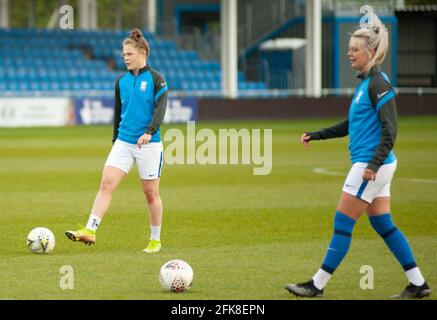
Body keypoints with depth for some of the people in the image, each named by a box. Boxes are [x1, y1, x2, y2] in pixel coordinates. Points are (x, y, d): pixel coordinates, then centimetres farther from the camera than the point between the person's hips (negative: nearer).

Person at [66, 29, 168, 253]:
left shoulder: (156, 79, -6)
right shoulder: (121, 81, 10)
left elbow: (160, 109, -16)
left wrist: (149, 132, -31)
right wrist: (115, 139, 22)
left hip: (149, 144, -4)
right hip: (123, 142, 5)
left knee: (150, 193, 5)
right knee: (106, 184, -10)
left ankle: (155, 241, 17)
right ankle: (90, 231, -15)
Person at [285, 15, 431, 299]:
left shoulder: (378, 84, -14)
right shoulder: (365, 82, 15)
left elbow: (390, 128, -20)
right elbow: (352, 125, 26)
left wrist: (374, 164, -24)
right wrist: (316, 135, 21)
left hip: (372, 165, -10)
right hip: (371, 166, 10)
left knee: (342, 223, -4)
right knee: (383, 225, 11)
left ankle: (317, 285, 2)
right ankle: (418, 284, 13)